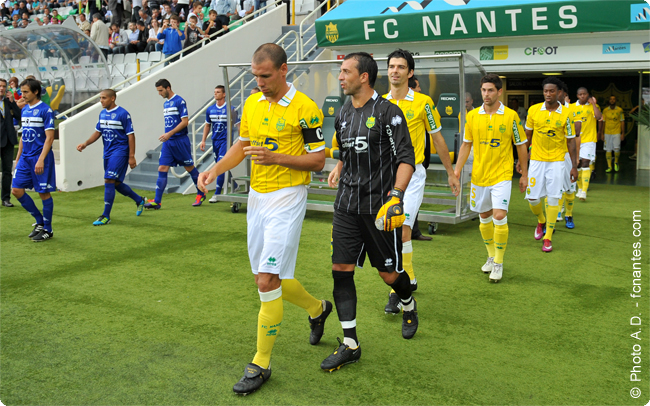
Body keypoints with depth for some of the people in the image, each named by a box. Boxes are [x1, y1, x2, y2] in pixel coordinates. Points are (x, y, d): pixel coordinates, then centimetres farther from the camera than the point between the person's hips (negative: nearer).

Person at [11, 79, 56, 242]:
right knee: (16, 190, 4)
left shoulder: (45, 110, -10)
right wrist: (18, 157, 17)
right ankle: (40, 221, 19)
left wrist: (41, 160, -21)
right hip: (25, 158, 8)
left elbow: (49, 137, -15)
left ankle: (47, 230, 13)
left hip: (40, 157, -7)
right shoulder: (24, 110, 12)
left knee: (44, 193, 0)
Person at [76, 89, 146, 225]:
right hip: (107, 153, 8)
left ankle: (106, 216, -6)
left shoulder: (123, 114, -11)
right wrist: (85, 144, 3)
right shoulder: (102, 114, 10)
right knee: (116, 183, 13)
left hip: (120, 151, -8)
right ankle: (140, 200, 35)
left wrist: (131, 156, -14)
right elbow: (98, 132, 19)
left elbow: (130, 135, -11)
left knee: (109, 181, -14)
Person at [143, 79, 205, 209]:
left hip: (180, 141, -7)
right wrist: (166, 136, 14)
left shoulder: (179, 101, -9)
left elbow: (185, 121, -15)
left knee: (189, 168, 4)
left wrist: (169, 134, -18)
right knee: (162, 169, -1)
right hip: (168, 142, 7)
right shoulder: (166, 103, 15)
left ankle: (201, 194, 21)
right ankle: (157, 201, -3)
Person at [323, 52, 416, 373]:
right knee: (341, 270, -1)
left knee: (390, 273, 4)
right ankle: (350, 344, 9)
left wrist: (396, 195, -22)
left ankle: (409, 307, 41)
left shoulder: (387, 111, -9)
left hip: (379, 205, -6)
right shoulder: (343, 114, 11)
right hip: (347, 205, 6)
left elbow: (406, 157, -12)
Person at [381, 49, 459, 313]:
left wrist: (451, 173, 10)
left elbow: (437, 139, 6)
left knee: (402, 230, -16)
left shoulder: (423, 102, -3)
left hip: (412, 174, -4)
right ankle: (410, 280, 31)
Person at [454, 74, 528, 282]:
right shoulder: (472, 116, 3)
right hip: (478, 176, 4)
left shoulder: (511, 116, -5)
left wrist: (524, 175, 5)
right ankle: (491, 256, 32)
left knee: (499, 216, -14)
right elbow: (466, 145, 10)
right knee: (484, 218, 12)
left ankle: (499, 263, 2)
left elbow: (521, 146, 3)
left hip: (501, 175, -3)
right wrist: (457, 171, 4)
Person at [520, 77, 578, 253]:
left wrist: (574, 166, -2)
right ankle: (541, 221, 35)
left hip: (556, 162, -1)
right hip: (536, 160, 2)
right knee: (533, 198, 2)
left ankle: (548, 238, 10)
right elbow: (527, 136, 9)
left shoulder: (566, 114, -5)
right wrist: (521, 158, 8)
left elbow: (571, 140, 0)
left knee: (553, 199, -2)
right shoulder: (533, 110, -1)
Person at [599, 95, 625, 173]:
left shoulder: (620, 110, 1)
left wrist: (623, 133, -2)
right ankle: (609, 166, 9)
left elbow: (622, 122, 3)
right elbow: (603, 122, 9)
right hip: (607, 133, 2)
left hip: (617, 132, -1)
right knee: (608, 150, 2)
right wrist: (601, 133, 5)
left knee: (617, 148, -9)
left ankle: (616, 162, 19)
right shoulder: (605, 110, 5)